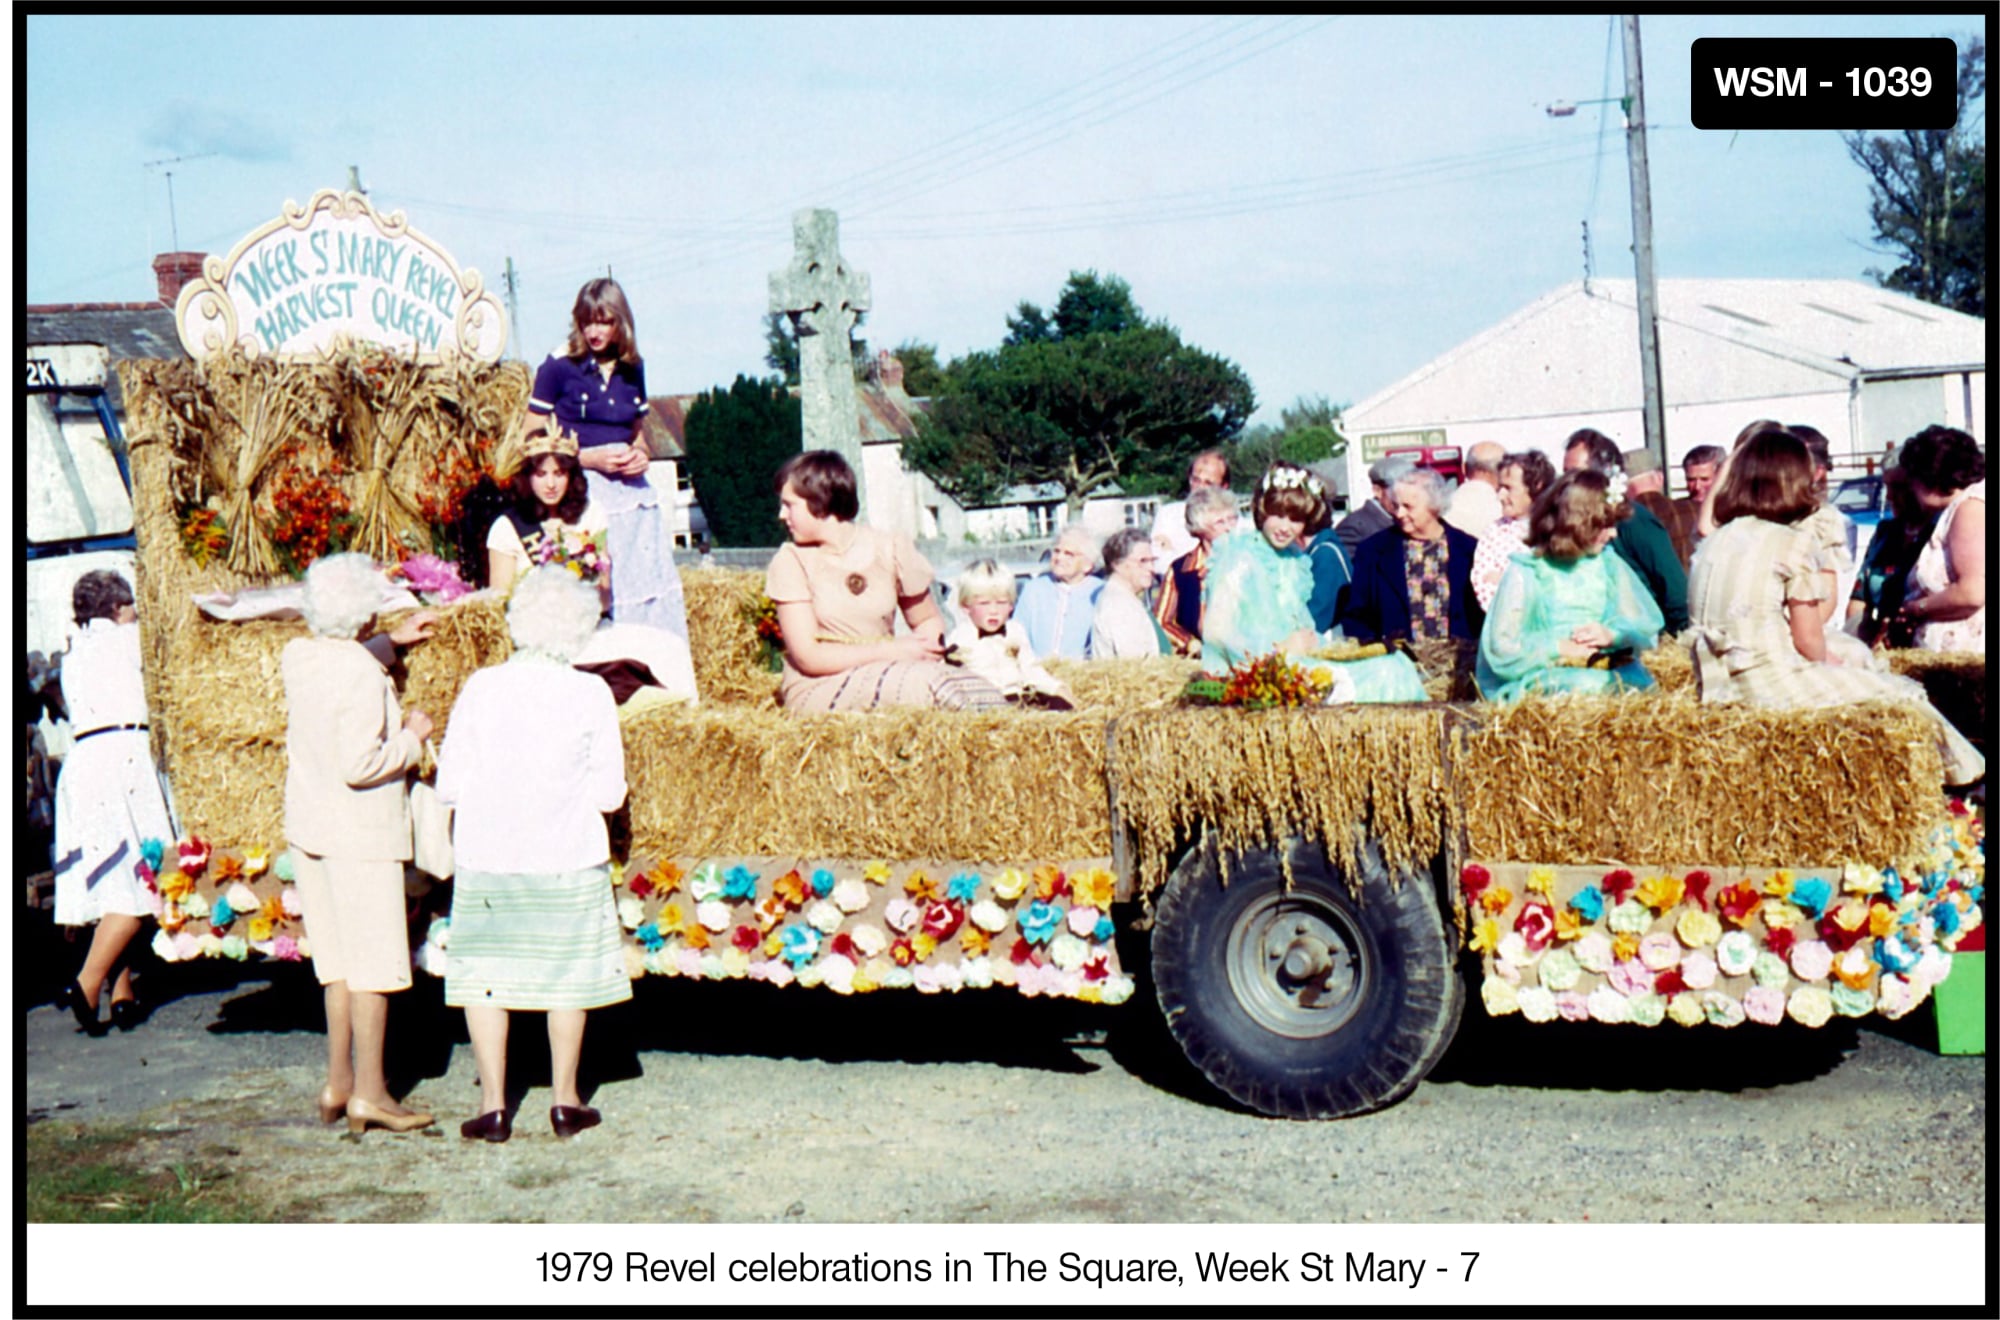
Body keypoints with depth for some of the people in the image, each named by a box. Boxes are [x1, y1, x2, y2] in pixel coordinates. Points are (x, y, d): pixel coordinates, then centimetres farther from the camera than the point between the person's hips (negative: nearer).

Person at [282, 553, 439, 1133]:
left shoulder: (298, 657, 5)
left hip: (307, 829, 8)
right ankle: (369, 1094, 5)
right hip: (359, 833, -8)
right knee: (374, 964, 0)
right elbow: (359, 765, -25)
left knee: (339, 961, 17)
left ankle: (338, 1084, 23)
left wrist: (391, 642, 32)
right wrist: (411, 738, -10)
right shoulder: (363, 675, -20)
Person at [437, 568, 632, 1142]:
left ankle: (493, 1104, 14)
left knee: (484, 976, 11)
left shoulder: (480, 688, -5)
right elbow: (609, 792, -6)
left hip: (486, 859, 1)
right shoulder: (591, 695, -9)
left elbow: (449, 786, -4)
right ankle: (565, 1099, 20)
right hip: (566, 859, -1)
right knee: (568, 974, 12)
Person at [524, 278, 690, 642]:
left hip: (631, 489, 5)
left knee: (651, 582, 1)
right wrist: (590, 458, -14)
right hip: (581, 490, -5)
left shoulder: (631, 370, 11)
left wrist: (642, 456, 2)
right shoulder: (558, 366, -4)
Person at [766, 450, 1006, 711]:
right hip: (817, 690, -3)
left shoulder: (891, 550, 4)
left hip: (884, 681, 3)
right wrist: (893, 650, -15)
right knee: (931, 681, -31)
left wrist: (924, 647, -9)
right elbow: (808, 657, -9)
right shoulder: (789, 563, -2)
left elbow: (929, 620, 16)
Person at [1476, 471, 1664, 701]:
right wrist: (1560, 649, -17)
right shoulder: (1524, 574, -3)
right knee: (1588, 686, -36)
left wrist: (1613, 634, -13)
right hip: (1544, 678, -4)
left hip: (1609, 672, 4)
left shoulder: (1609, 564, 12)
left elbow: (1648, 625, 8)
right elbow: (1501, 651, -9)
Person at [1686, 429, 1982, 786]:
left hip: (1717, 689, 7)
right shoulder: (1790, 544, -8)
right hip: (1774, 686, -7)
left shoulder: (1712, 542, 10)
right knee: (1902, 695, 11)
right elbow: (1809, 642, -6)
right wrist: (1822, 670, 14)